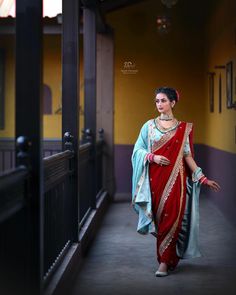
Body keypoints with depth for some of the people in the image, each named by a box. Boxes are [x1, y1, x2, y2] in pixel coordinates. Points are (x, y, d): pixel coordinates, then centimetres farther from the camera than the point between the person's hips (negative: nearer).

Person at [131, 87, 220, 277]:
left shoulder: (183, 128, 5)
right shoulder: (149, 126, 6)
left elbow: (188, 156, 5)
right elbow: (138, 150, 5)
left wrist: (203, 178, -1)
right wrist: (153, 157, -13)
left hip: (175, 178, -1)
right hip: (155, 178, 1)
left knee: (171, 217, -8)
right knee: (159, 217, 4)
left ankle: (165, 262, -5)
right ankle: (168, 258, 21)